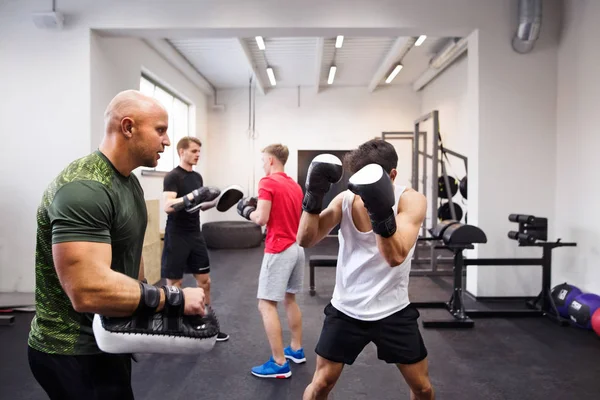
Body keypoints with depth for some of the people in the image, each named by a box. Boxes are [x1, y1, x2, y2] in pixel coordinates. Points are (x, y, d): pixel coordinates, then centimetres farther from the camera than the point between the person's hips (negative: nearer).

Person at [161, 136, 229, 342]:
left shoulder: (198, 177, 11)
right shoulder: (172, 177, -12)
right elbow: (168, 206, -25)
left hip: (196, 235, 8)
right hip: (177, 237, -7)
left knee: (204, 280, 11)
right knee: (174, 283, 2)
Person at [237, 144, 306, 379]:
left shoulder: (268, 182, -11)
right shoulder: (295, 185, 14)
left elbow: (261, 219, -17)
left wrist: (248, 211, 2)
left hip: (279, 250, -9)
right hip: (297, 247, 9)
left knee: (266, 305, -4)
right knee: (290, 299, 21)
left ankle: (279, 364, -2)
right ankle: (296, 350, 30)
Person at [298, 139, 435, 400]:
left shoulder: (411, 201, -14)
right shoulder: (345, 199, -7)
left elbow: (396, 256, -28)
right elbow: (305, 240, -15)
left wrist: (381, 214, -45)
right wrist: (314, 196, -28)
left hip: (393, 310, -1)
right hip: (346, 309, 1)